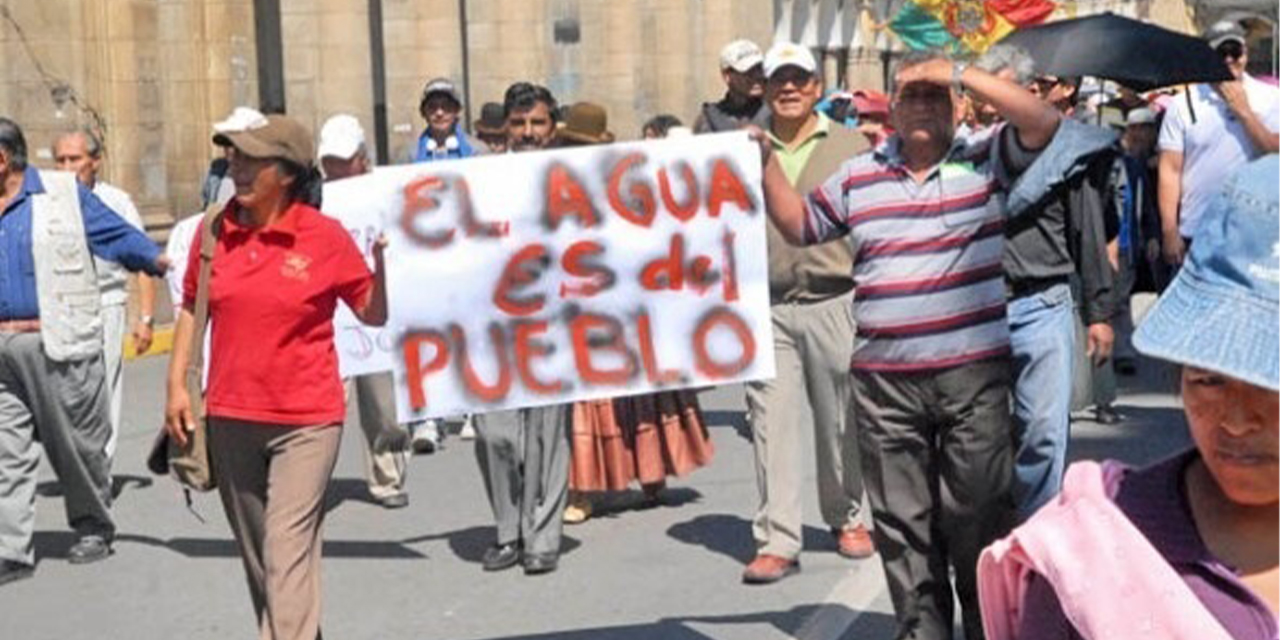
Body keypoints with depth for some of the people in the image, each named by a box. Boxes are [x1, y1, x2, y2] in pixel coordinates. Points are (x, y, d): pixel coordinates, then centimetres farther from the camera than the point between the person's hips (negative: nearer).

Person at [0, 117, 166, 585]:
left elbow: (118, 235, 0)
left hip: (60, 343, -4)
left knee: (77, 446, 7)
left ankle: (93, 529, 26)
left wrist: (160, 260, -10)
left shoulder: (62, 194, 0)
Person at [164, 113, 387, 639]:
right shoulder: (214, 231, 1)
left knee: (287, 551, -11)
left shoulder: (326, 236, -9)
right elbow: (192, 307, 12)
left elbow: (374, 314, -1)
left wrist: (383, 256, -16)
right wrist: (176, 383, 6)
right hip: (230, 418, 5)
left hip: (306, 421, -5)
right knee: (256, 555, 17)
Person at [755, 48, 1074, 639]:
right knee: (901, 522, 9)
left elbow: (1044, 123, -12)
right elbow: (798, 225, 21)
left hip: (973, 374, -3)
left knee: (978, 517, 5)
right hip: (883, 380, 3)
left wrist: (961, 74, -13)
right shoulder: (857, 177, 12)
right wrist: (767, 164, 8)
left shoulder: (987, 163, 3)